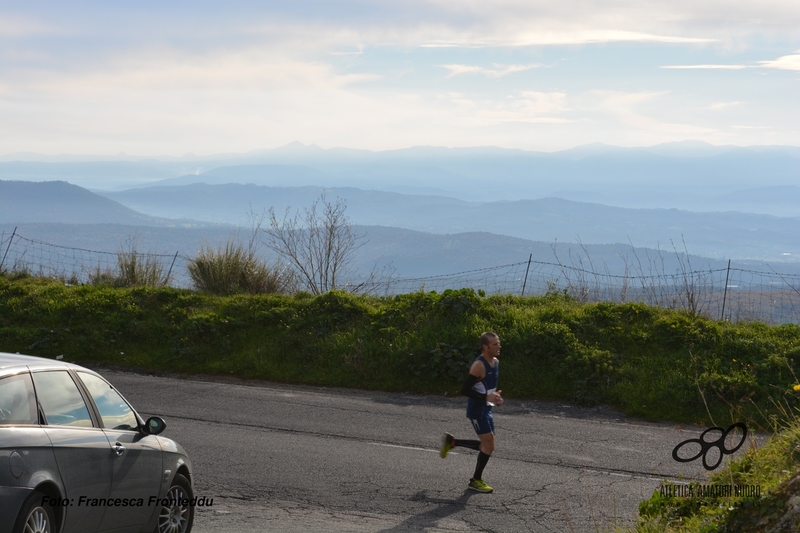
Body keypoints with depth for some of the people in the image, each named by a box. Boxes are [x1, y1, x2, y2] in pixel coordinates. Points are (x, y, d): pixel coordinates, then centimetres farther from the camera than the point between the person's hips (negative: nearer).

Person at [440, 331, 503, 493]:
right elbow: (465, 390, -23)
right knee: (489, 445, -8)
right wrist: (487, 397, -27)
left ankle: (451, 442, 27)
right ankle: (476, 481, 7)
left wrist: (495, 396, 4)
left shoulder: (496, 362, 7)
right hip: (477, 410, -9)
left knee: (487, 445, 13)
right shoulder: (479, 366, -21)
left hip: (486, 409, 9)